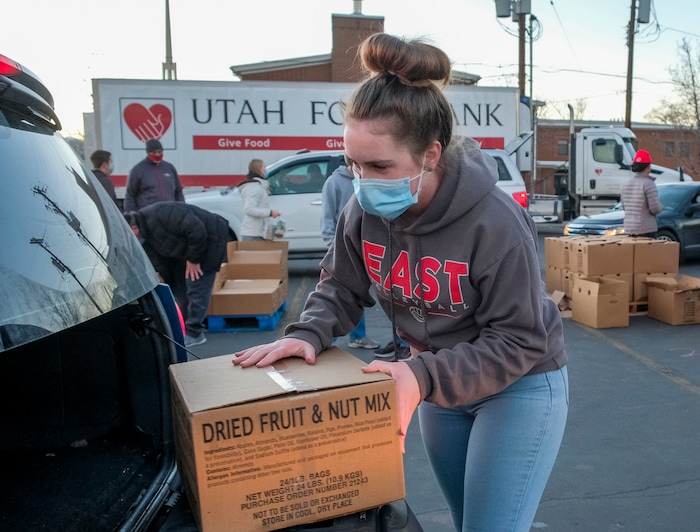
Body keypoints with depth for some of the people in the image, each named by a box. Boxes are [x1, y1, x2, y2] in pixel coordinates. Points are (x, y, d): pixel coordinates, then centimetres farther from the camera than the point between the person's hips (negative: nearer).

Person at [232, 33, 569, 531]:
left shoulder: (495, 222, -31)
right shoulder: (365, 209, -16)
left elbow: (517, 343, -26)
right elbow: (341, 288, -2)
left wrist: (424, 378, -37)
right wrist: (307, 335, -22)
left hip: (520, 386, -5)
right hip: (439, 382, 5)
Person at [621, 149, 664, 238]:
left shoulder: (627, 184, 8)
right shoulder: (648, 184, -13)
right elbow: (655, 208, -15)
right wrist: (661, 206, 5)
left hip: (629, 228, 7)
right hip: (646, 230, -7)